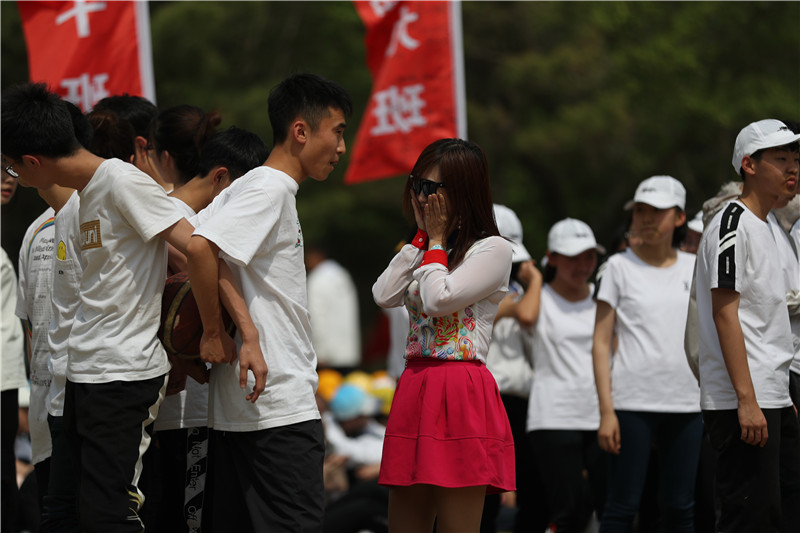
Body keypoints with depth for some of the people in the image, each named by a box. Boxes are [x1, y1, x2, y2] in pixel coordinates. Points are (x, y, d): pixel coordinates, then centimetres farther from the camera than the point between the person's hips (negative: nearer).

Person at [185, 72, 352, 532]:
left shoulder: (247, 187, 18)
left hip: (240, 403, 10)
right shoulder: (271, 189, -11)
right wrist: (214, 332, -15)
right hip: (280, 407, -10)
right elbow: (200, 248, -25)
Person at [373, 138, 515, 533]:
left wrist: (437, 240, -2)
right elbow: (383, 296, 6)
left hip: (461, 395, -8)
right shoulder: (425, 252, 21)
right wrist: (422, 236, 9)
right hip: (414, 391, 8)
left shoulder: (492, 249, -4)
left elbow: (439, 299, -15)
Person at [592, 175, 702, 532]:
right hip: (633, 402, -3)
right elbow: (601, 342, -1)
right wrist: (606, 410, -9)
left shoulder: (695, 268, 11)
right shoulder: (619, 267, 2)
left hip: (688, 403, 3)